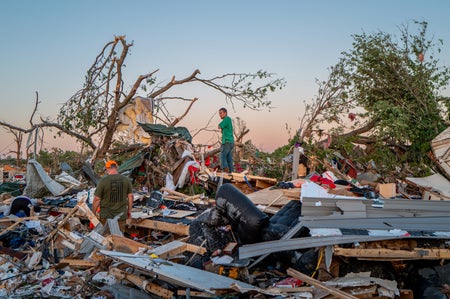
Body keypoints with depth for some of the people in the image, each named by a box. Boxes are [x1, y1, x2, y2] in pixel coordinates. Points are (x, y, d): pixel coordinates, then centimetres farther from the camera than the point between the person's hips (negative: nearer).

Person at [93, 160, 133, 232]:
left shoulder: (103, 181, -13)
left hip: (106, 216, -3)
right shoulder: (126, 179, -2)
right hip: (121, 215, 3)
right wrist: (129, 210, 15)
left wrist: (93, 213, 1)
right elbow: (130, 196, 3)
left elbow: (97, 199, -11)